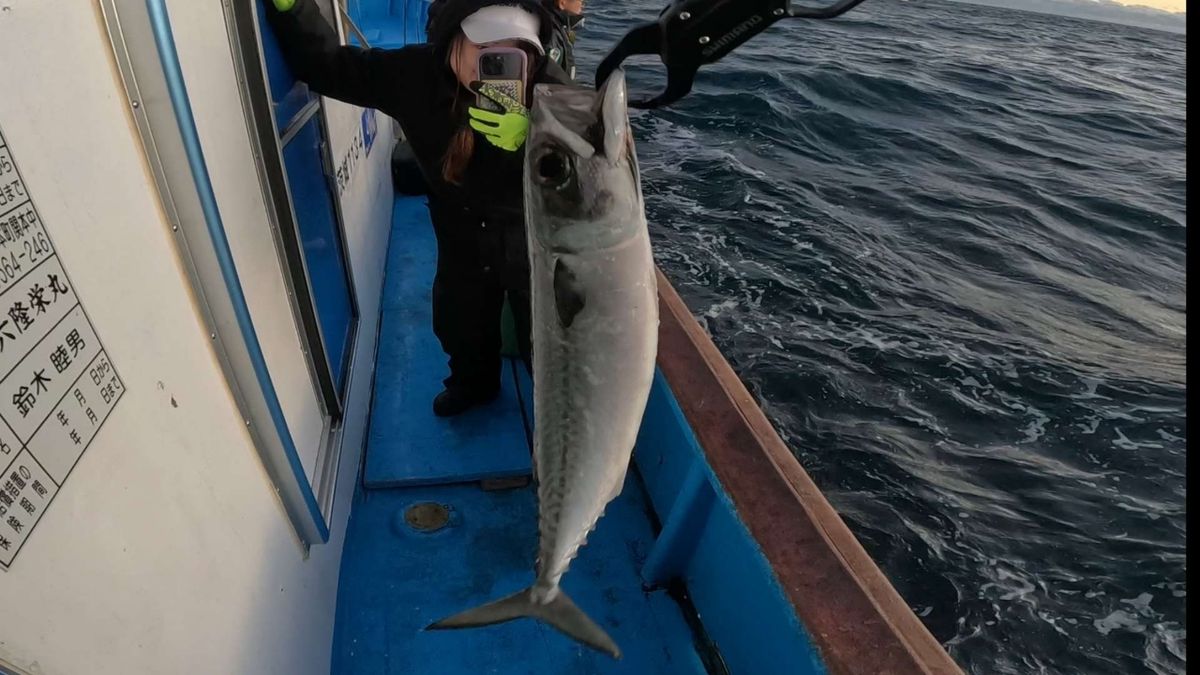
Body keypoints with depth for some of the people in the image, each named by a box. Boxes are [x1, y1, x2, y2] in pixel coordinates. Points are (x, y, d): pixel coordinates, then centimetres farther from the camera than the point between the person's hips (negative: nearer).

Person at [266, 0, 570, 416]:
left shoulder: (547, 83, -26)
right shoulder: (415, 73, -18)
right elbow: (324, 64, -7)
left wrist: (528, 138, -47)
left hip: (533, 235, -3)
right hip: (462, 233, 3)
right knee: (459, 321, 23)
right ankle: (474, 382, 57)